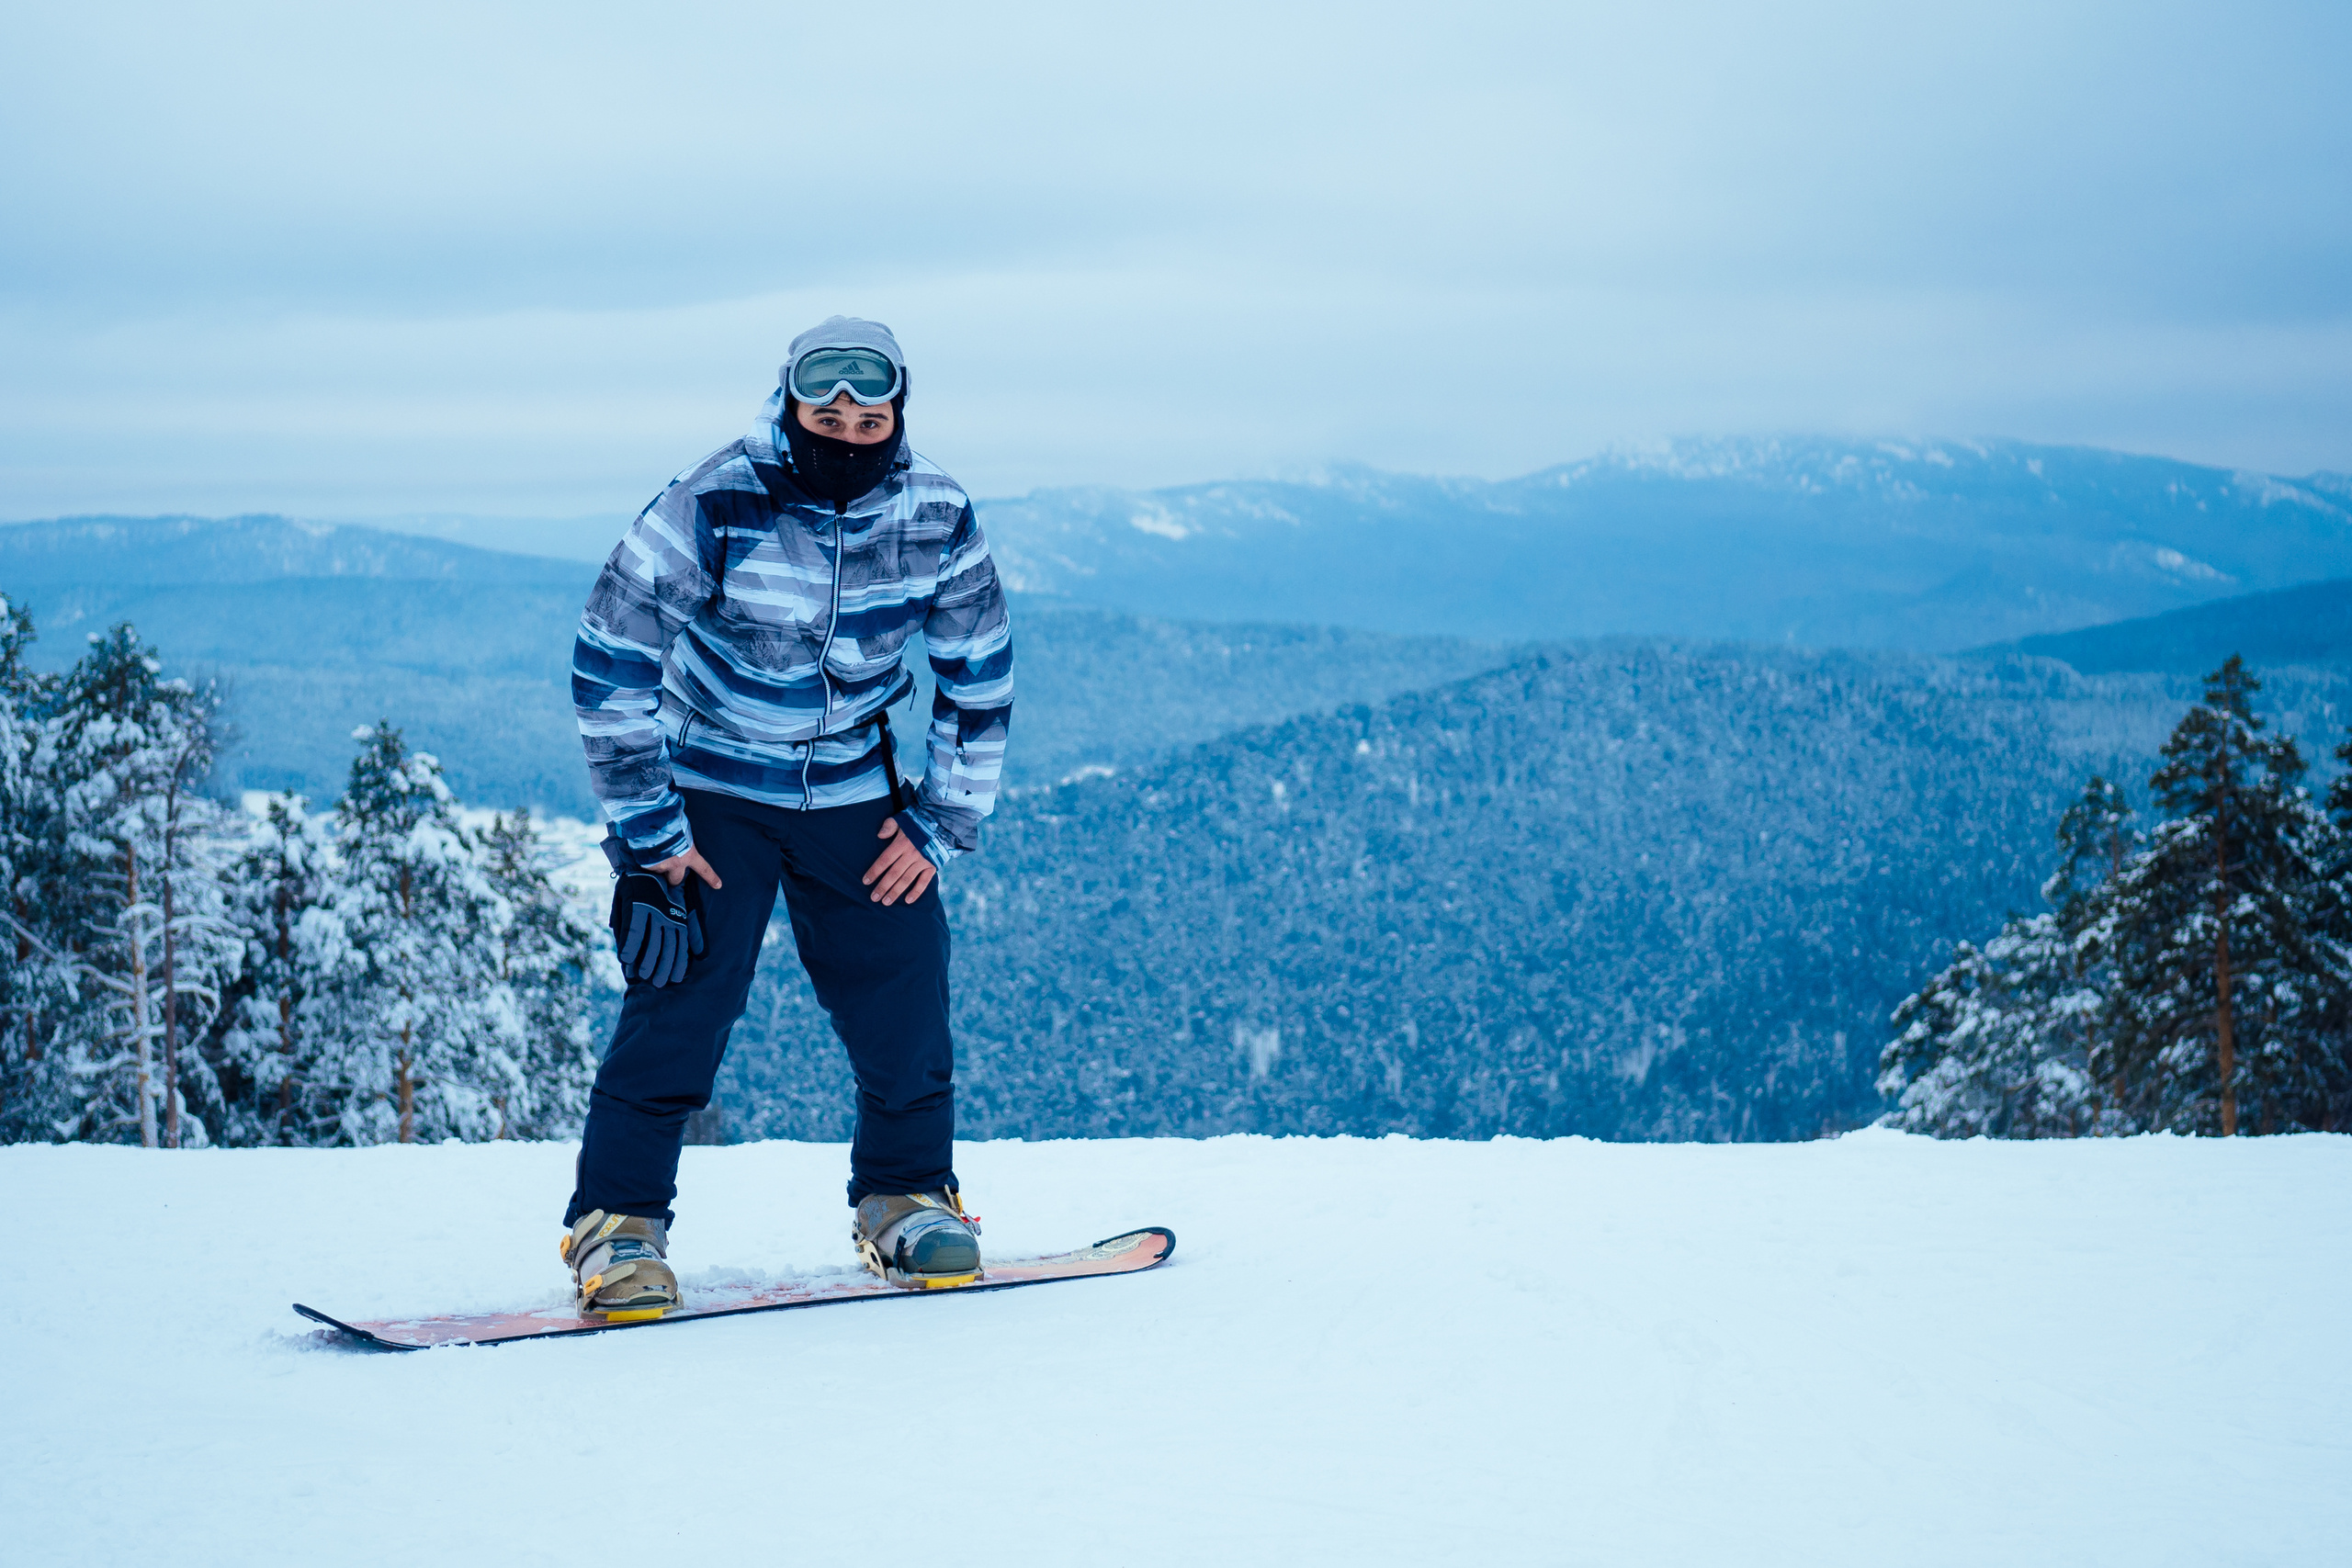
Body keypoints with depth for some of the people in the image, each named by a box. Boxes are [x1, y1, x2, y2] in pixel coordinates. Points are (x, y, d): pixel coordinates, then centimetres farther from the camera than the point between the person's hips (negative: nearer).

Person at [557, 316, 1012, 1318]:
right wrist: (648, 830, -15)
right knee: (680, 999, -12)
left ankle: (906, 1198, 17)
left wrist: (942, 823, -1)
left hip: (852, 790, 3)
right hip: (712, 788, -3)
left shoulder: (935, 518, -12)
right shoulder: (713, 505, -22)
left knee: (904, 994, -2)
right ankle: (618, 1221, -1)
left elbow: (978, 677, 3)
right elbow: (609, 663, -16)